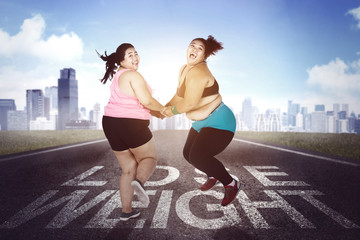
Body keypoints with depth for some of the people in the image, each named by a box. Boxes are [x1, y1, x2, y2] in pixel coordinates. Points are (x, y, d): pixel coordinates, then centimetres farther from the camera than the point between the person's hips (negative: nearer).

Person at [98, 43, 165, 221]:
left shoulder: (118, 75, 19)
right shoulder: (133, 75, -11)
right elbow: (147, 101, -18)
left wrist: (155, 111, 19)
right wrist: (163, 109, 1)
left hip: (111, 124, 8)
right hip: (131, 124, -8)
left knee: (128, 169, 16)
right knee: (149, 158, 12)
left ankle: (126, 211, 18)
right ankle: (139, 181, -19)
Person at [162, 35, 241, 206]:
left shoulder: (197, 72, -22)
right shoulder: (184, 69, 9)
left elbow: (189, 104, -23)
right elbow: (179, 95, 19)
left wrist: (172, 111, -6)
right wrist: (166, 107, 13)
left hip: (218, 122, -10)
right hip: (202, 123, 10)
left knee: (197, 156, -21)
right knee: (188, 153, 13)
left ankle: (230, 184, 1)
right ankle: (213, 175, 39)